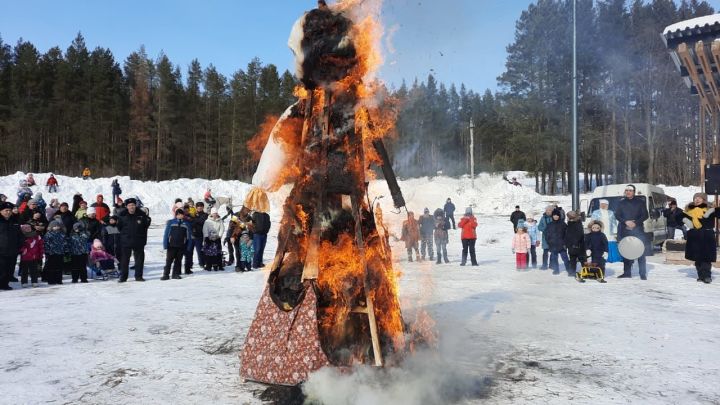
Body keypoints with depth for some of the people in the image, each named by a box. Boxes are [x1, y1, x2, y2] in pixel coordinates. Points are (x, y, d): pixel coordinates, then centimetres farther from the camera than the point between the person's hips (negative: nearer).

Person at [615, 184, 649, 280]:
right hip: (624, 230, 2)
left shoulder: (640, 202, 6)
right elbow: (617, 215, 7)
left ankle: (643, 274, -4)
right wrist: (626, 222, -10)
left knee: (640, 252, -7)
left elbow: (645, 215, 3)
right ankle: (627, 272, 12)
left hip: (638, 230, -2)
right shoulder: (621, 203, 12)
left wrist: (635, 222, -12)